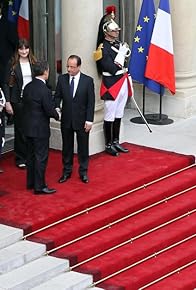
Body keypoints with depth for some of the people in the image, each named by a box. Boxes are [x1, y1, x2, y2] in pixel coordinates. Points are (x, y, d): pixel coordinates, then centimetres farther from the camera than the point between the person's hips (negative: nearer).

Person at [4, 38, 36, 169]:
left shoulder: (34, 63, 5)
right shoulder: (12, 64, -2)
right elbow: (7, 84, -3)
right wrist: (7, 102, -9)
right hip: (18, 101, -2)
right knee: (20, 129, 5)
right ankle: (20, 159, 13)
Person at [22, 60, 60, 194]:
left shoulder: (28, 87, 2)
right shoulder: (44, 90, -22)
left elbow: (26, 105, 9)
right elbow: (50, 110, -20)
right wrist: (57, 115, 2)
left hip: (28, 127, 8)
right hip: (40, 129, -8)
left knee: (31, 155, 18)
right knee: (41, 157, 1)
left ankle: (31, 182, 28)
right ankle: (39, 186, 5)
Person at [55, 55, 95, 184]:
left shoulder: (88, 80, -8)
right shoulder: (62, 79, -2)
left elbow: (91, 102, -7)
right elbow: (58, 96, 5)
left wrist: (89, 120, -11)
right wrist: (56, 107, -16)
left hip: (82, 120, -2)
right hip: (66, 120, 2)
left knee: (83, 147, 8)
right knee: (67, 147, 12)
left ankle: (83, 172, 21)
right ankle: (67, 171, 24)